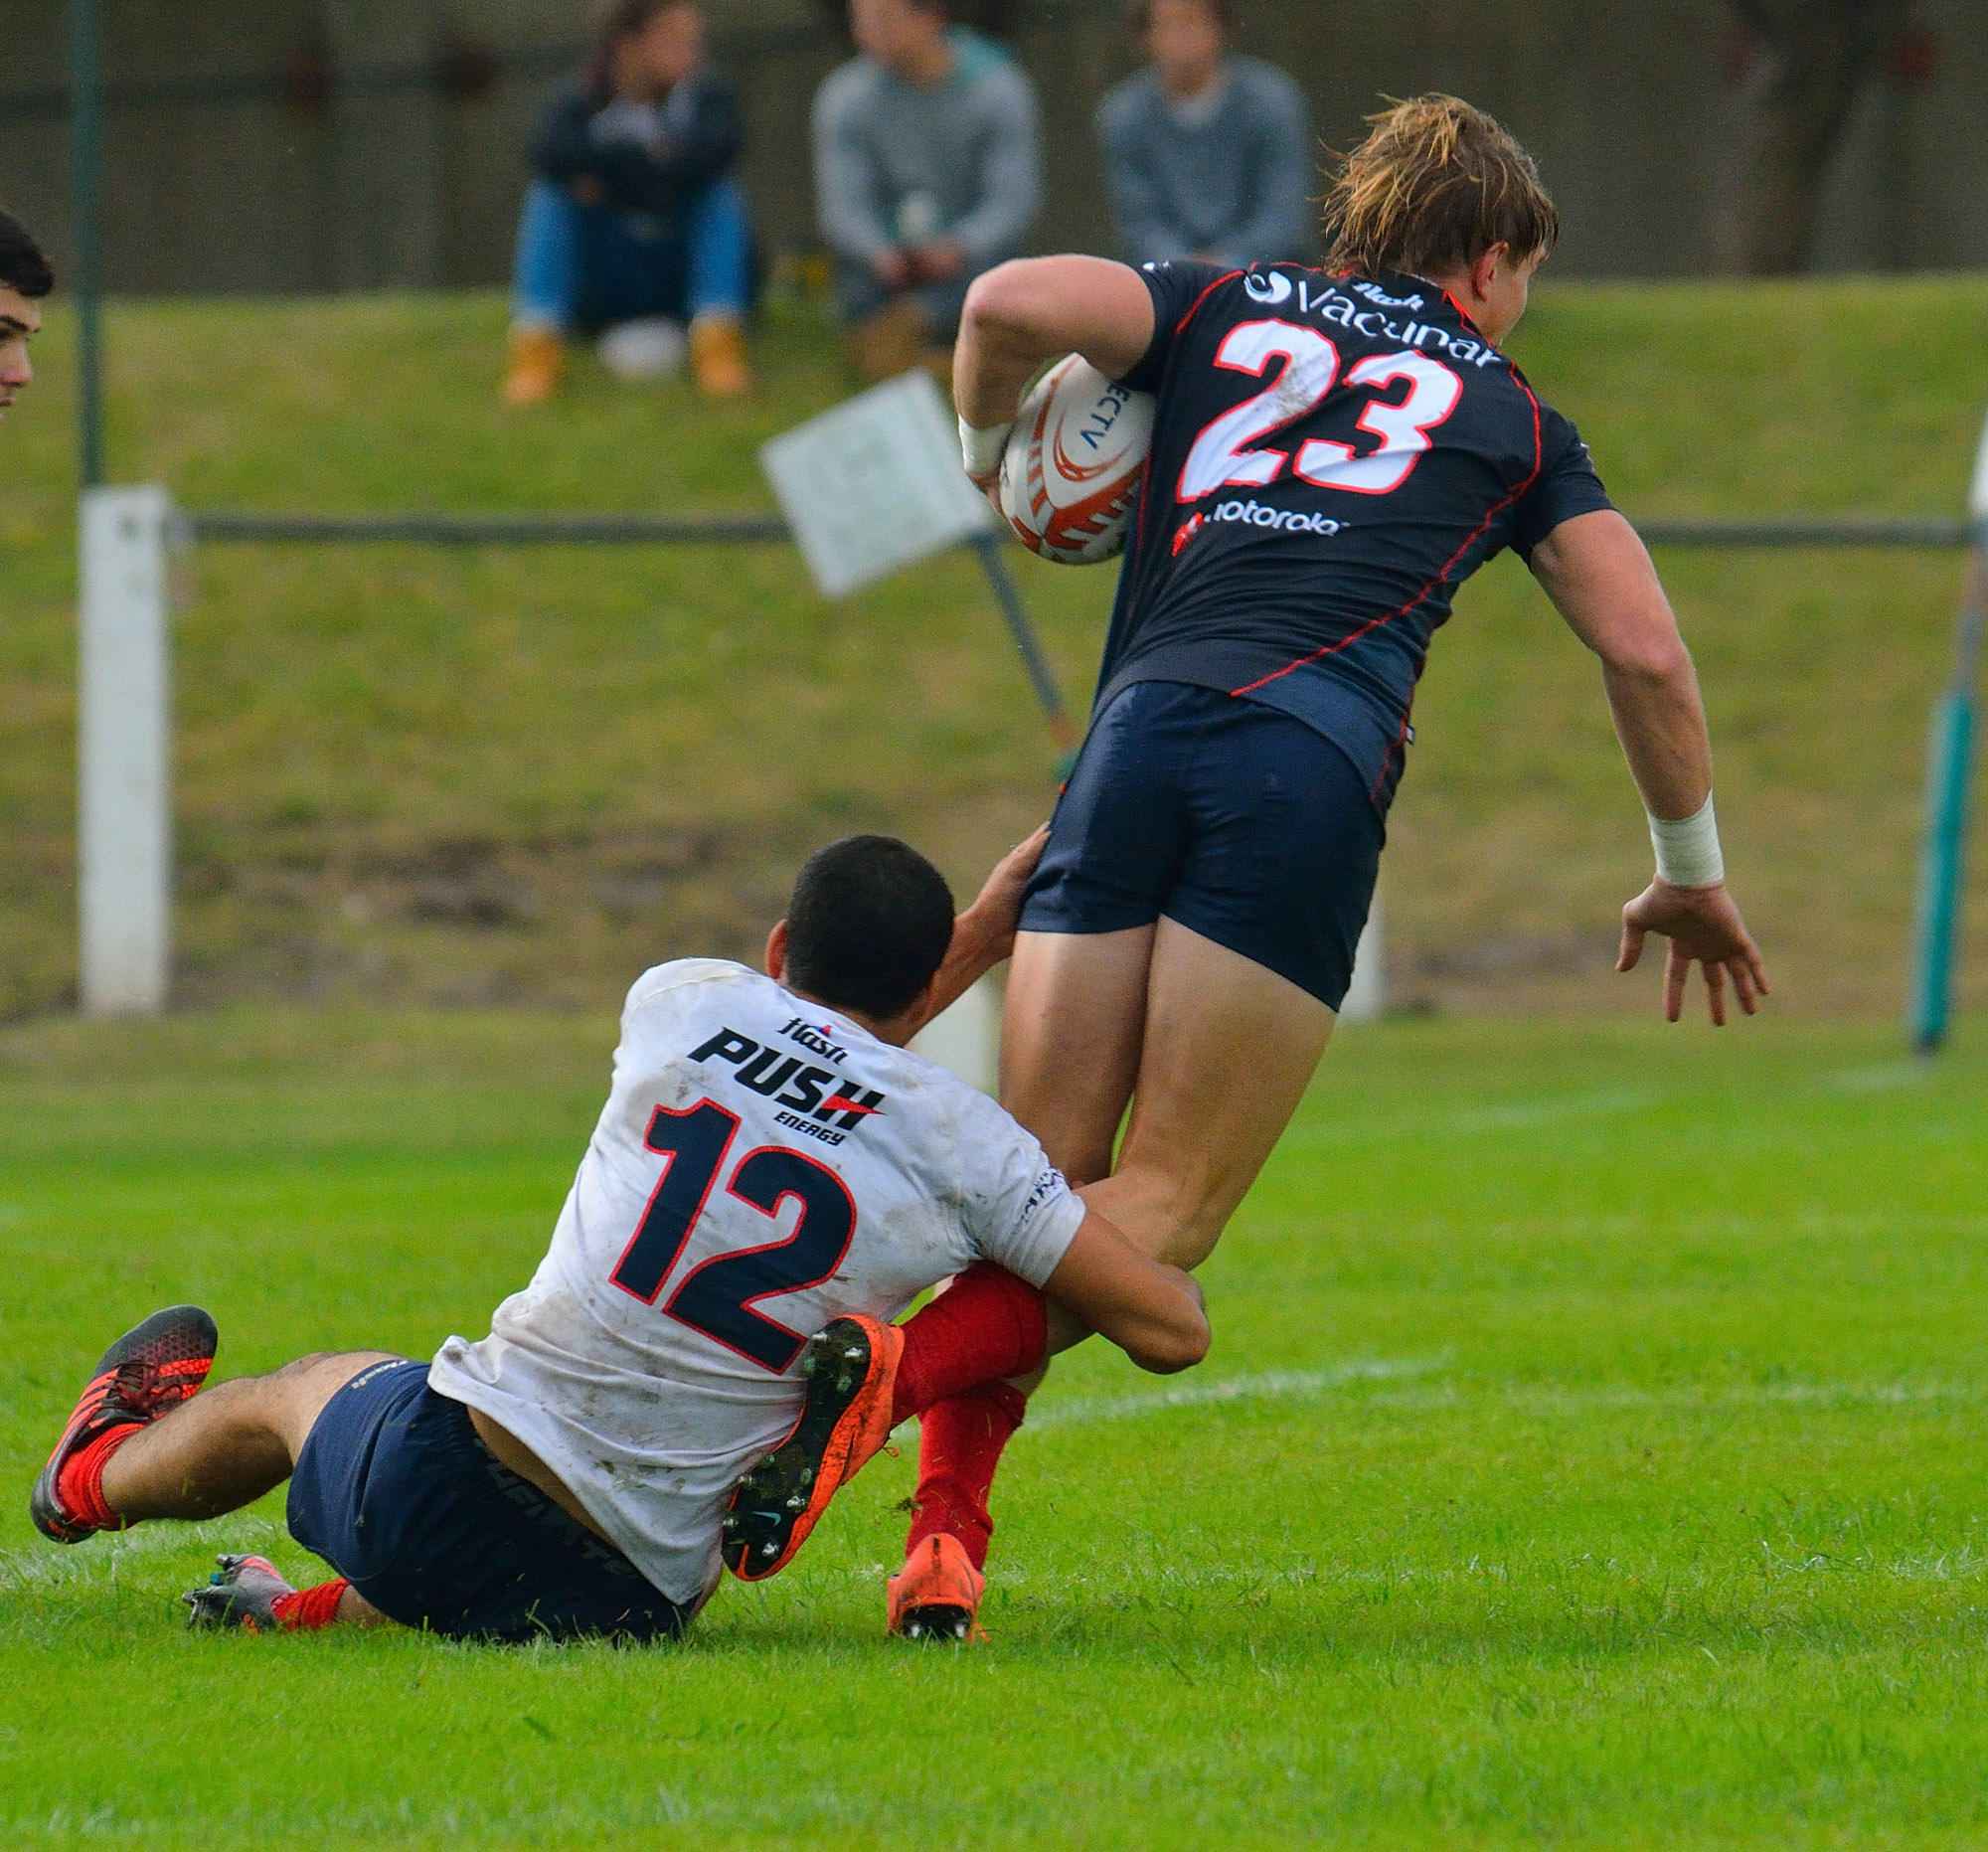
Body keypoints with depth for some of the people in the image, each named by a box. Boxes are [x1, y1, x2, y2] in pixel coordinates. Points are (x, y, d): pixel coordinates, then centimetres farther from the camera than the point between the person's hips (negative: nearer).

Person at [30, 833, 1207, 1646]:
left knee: (303, 1392, 36)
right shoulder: (969, 1146, -6)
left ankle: (101, 1471, 64)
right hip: (638, 1588, -1)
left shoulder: (682, 1003, 0)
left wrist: (979, 936, 33)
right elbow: (1173, 1330, -1)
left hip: (434, 1485, 1)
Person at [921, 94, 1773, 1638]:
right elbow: (1647, 655, 17)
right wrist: (1692, 875, 30)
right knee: (1166, 1210, -4)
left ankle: (944, 1519, -16)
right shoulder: (1511, 420, 22)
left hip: (1142, 731, 2)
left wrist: (989, 455, 27)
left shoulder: (1224, 310, 24)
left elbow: (1013, 304, 6)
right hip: (1312, 765, -2)